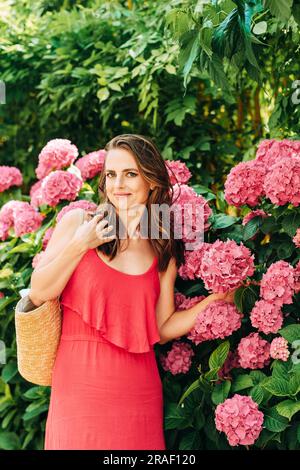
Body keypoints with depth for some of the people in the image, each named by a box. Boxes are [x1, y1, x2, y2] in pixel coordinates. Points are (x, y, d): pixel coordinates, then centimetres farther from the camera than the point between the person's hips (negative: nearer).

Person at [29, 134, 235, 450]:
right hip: (79, 386, -2)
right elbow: (38, 294, -3)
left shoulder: (164, 251, 7)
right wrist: (79, 246, -12)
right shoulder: (77, 221, 0)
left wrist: (215, 299, -1)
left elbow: (163, 328, 7)